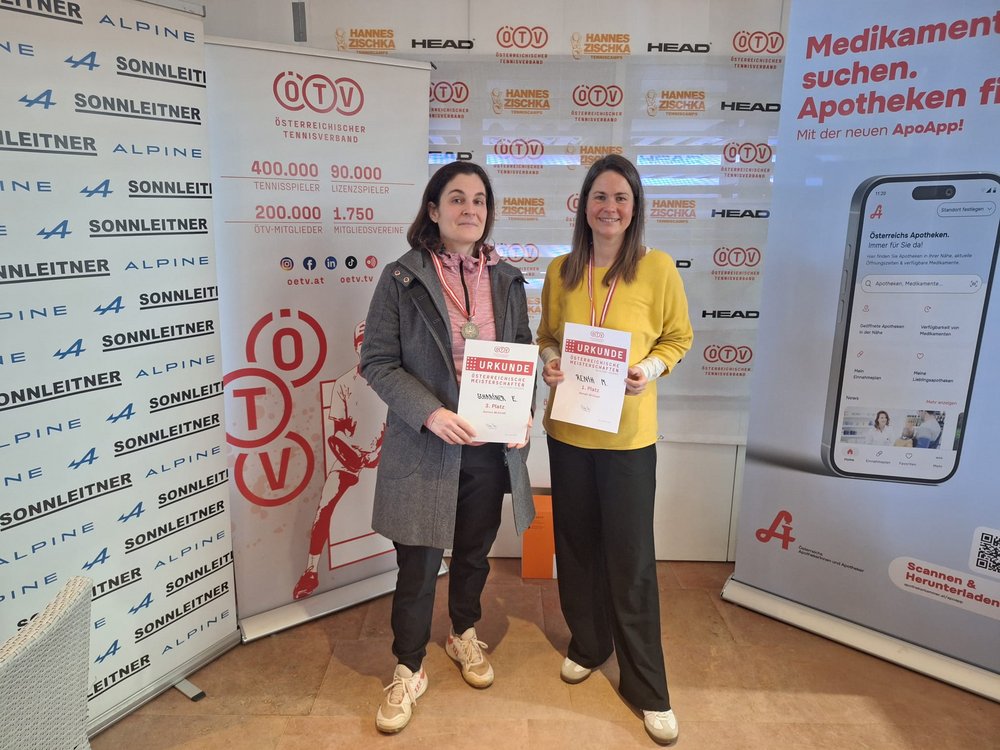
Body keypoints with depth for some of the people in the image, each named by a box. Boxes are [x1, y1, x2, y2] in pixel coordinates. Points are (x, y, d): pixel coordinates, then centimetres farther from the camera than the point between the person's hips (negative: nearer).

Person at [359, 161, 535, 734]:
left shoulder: (507, 279, 6)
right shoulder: (401, 278, -6)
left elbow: (524, 353, 11)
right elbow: (377, 361, -8)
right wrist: (430, 413, -21)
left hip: (491, 445, 4)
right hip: (426, 445, -3)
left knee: (475, 552, 20)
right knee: (419, 564, 7)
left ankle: (465, 636, 47)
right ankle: (409, 672, 30)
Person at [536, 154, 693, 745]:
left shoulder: (658, 268, -6)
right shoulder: (561, 272, 3)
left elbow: (678, 337, 4)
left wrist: (651, 369, -15)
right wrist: (549, 361, -7)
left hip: (628, 433, -3)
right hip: (567, 428, 3)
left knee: (631, 555, 3)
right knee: (576, 542, 15)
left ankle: (647, 685, 23)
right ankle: (588, 643, 40)